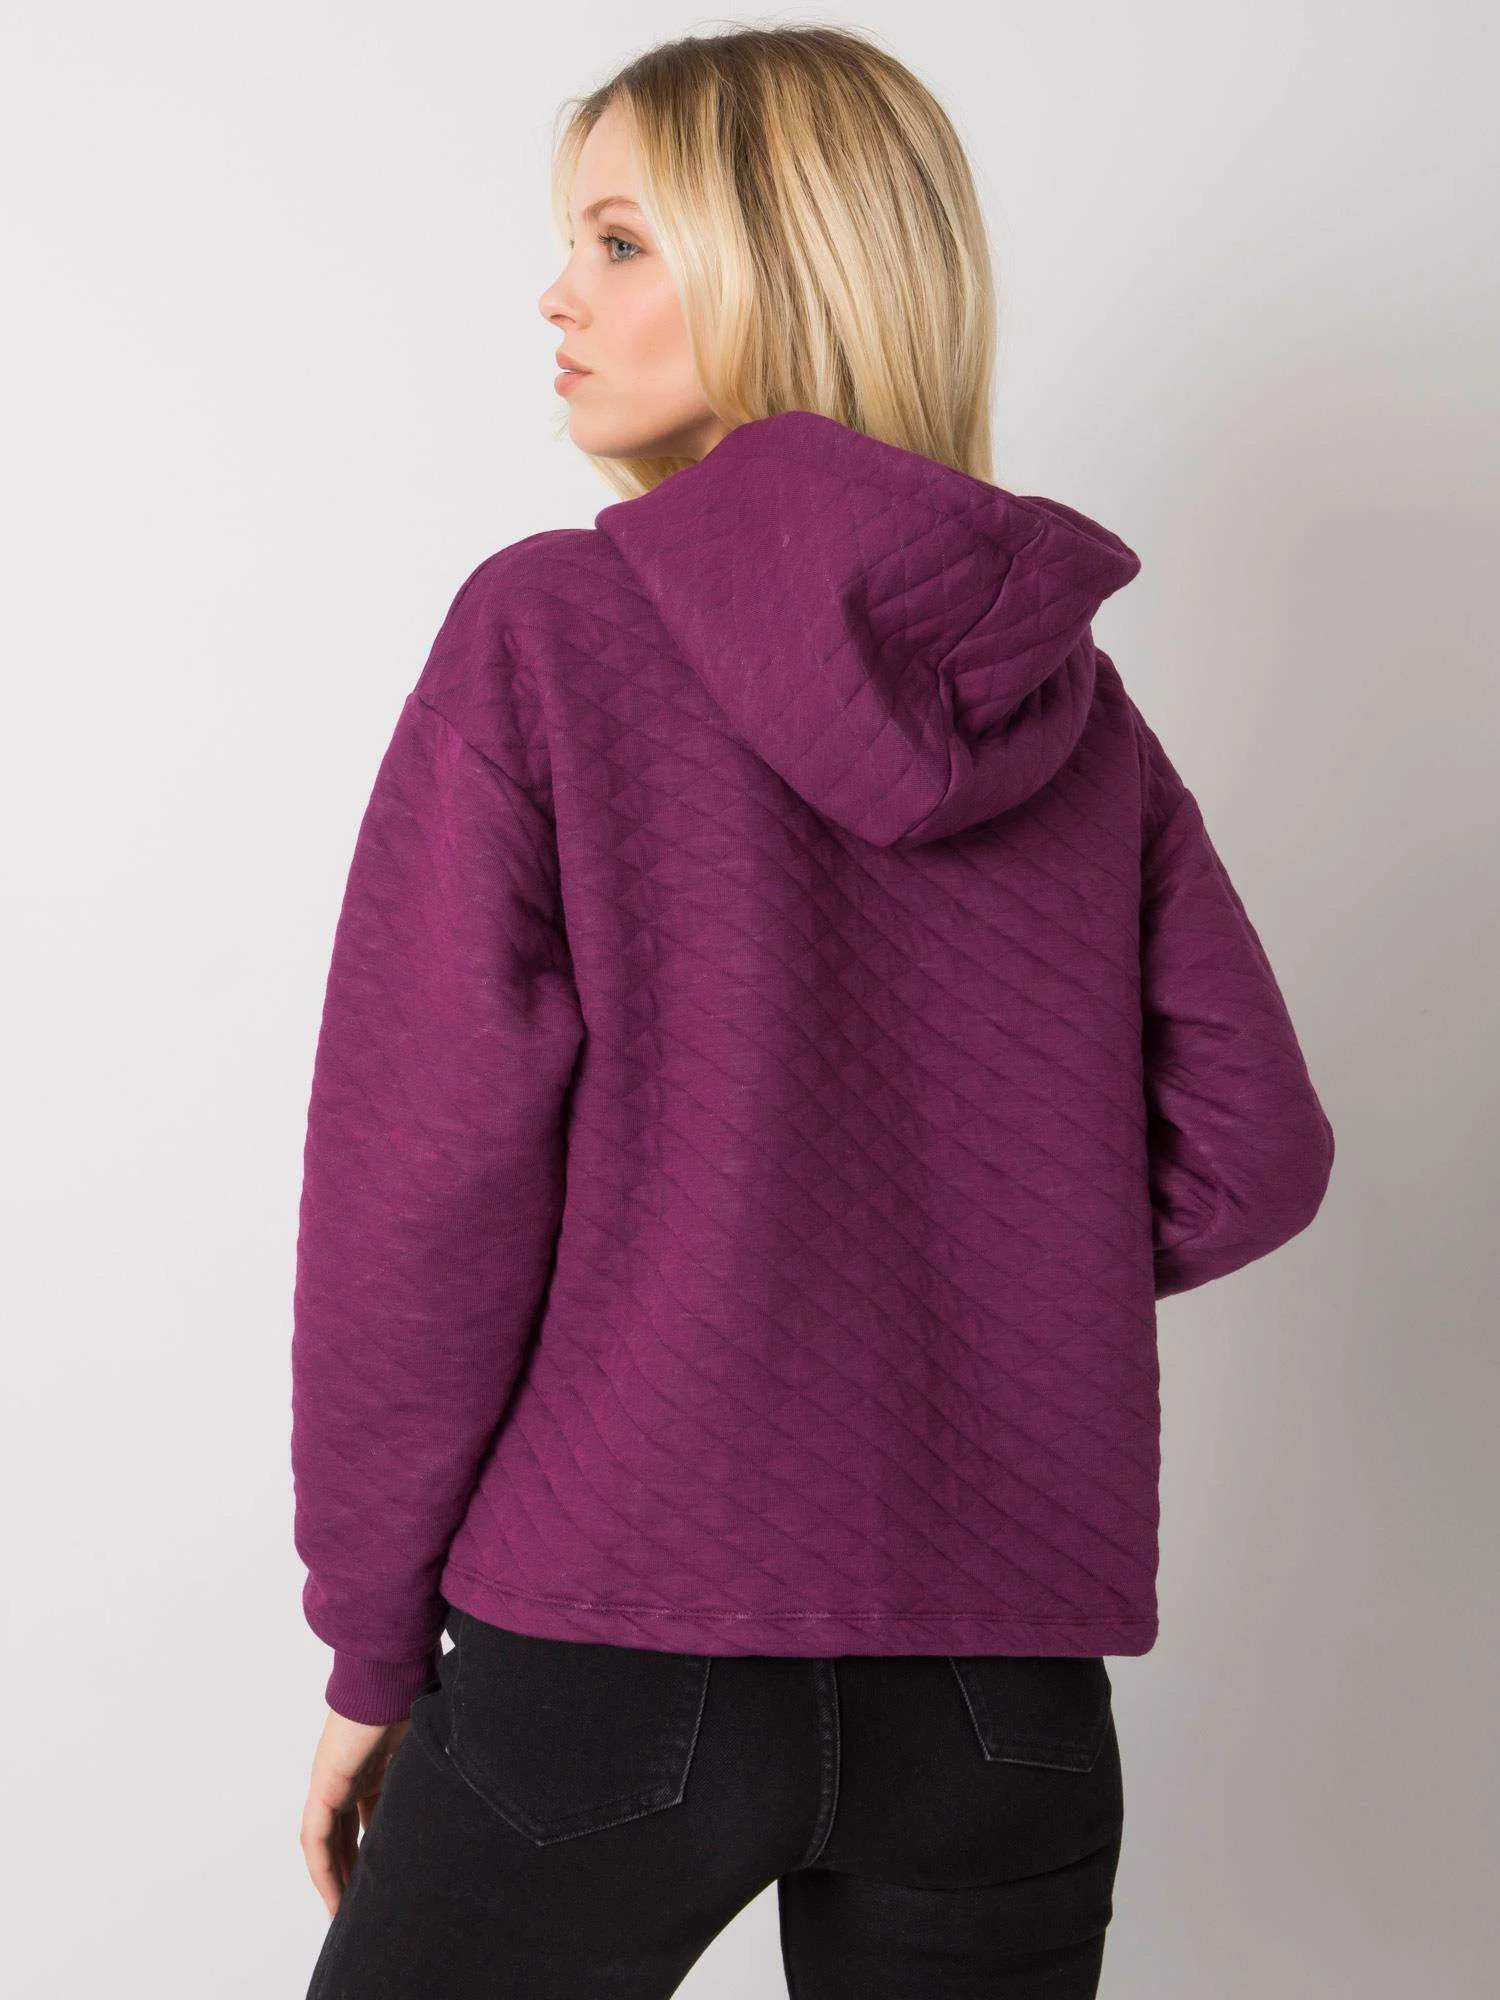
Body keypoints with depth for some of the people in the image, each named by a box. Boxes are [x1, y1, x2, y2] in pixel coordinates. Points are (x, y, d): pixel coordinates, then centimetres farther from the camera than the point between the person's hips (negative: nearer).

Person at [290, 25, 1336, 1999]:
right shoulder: (1079, 695, 3)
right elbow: (1252, 1155, 4)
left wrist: (373, 1641, -2)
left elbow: (422, 1180, -12)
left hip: (613, 1648, -3)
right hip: (1010, 1687, 4)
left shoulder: (544, 632, -9)